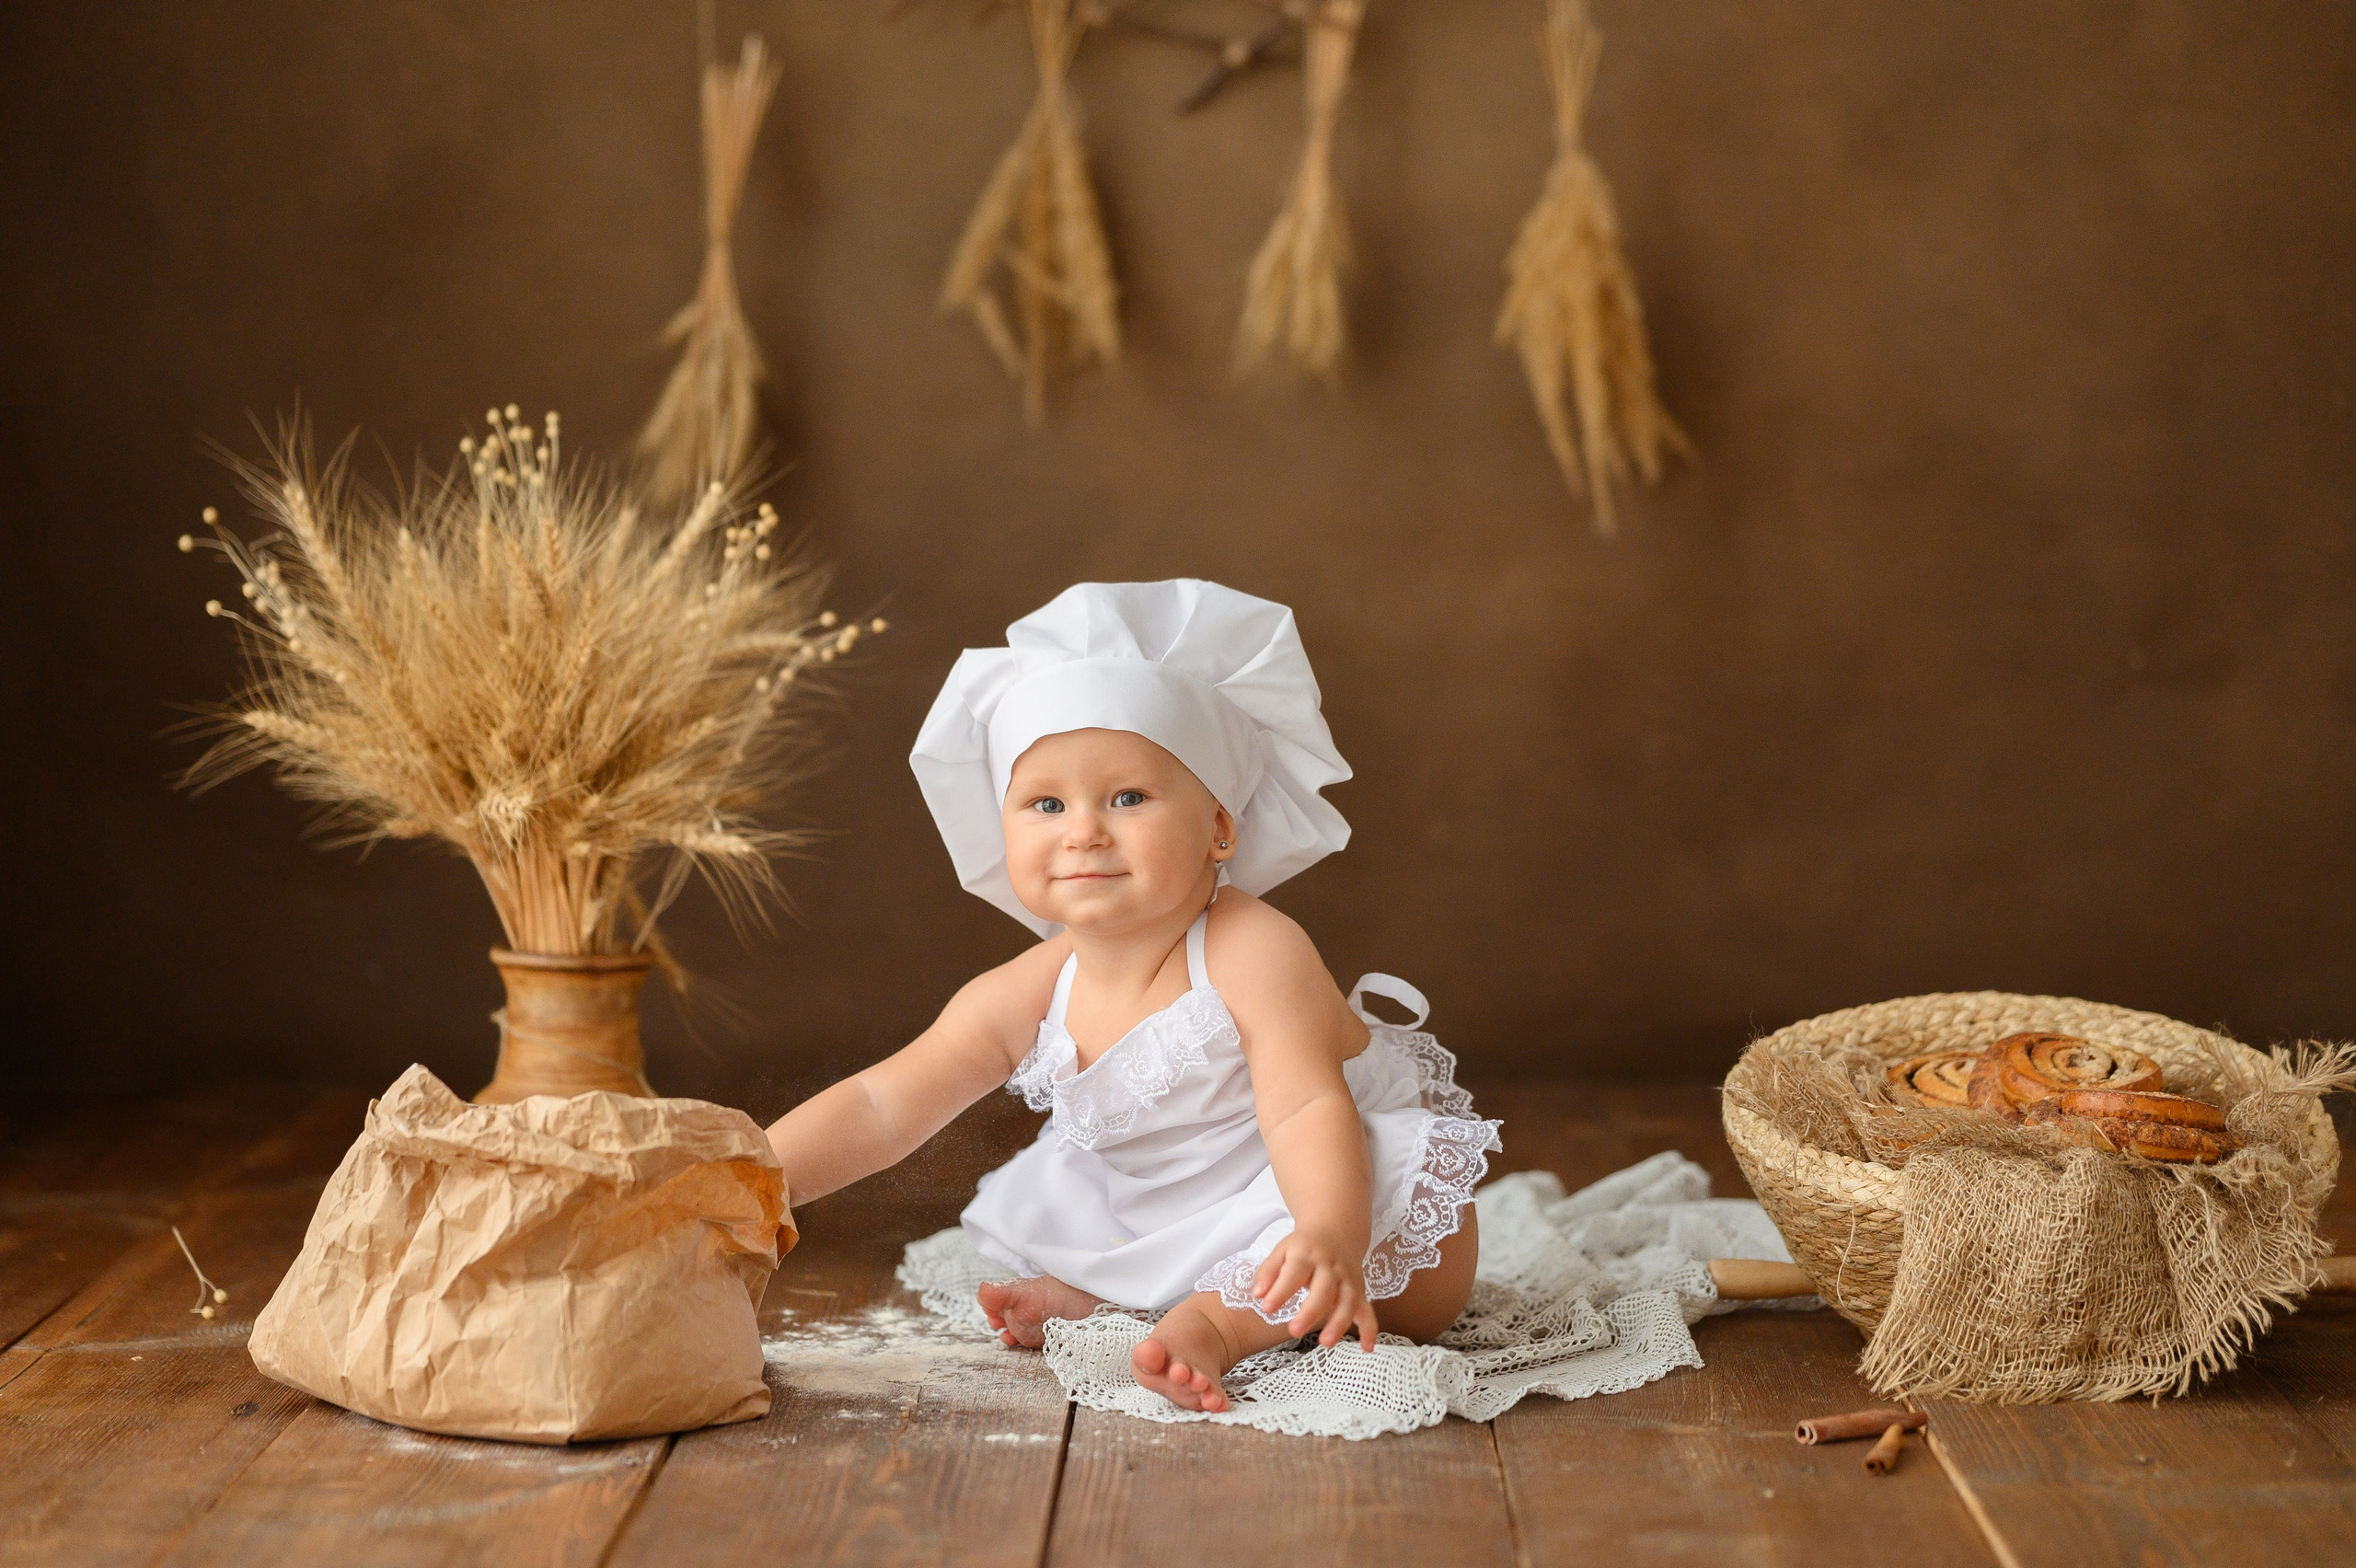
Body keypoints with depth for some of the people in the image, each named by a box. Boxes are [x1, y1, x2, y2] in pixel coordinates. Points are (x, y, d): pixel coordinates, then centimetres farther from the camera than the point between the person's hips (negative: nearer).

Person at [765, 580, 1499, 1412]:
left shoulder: (1252, 954, -29)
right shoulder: (1027, 997, -12)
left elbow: (1307, 1111, -39)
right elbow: (880, 1108, -10)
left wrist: (1329, 1237, -58)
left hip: (1356, 1186, -6)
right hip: (1183, 1230, 6)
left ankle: (1217, 1322, -37)